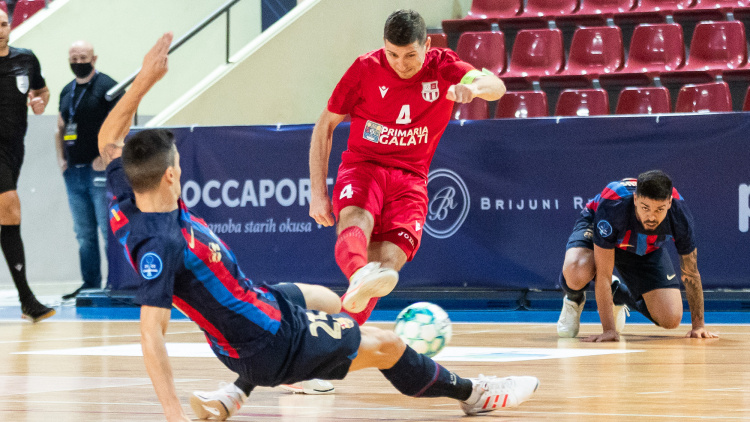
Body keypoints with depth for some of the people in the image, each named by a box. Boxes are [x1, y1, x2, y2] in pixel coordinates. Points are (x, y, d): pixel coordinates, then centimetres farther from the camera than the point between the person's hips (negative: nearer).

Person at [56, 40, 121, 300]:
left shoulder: (107, 87, -5)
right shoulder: (67, 92, 17)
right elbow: (60, 129, 27)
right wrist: (61, 158, 13)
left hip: (99, 171, -7)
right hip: (73, 172, 7)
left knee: (109, 230, -8)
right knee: (84, 234, 10)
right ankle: (90, 285, 15)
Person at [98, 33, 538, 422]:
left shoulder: (127, 204, -10)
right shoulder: (160, 243, -34)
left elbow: (110, 140, 7)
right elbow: (151, 334, -37)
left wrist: (145, 78, -3)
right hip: (270, 343, -9)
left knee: (327, 300, 38)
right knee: (387, 346, 8)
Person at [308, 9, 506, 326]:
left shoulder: (442, 67, 0)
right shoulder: (366, 69, -1)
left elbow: (496, 87, -15)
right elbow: (325, 126, 5)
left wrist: (474, 86, -41)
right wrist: (318, 193, -2)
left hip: (410, 179, 2)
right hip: (362, 166, -2)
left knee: (389, 260, -23)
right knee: (356, 222, -37)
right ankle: (359, 275, -67)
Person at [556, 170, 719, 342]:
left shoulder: (680, 216, -33)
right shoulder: (612, 207, -43)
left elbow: (690, 274, -15)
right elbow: (603, 274, -36)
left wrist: (698, 325, -10)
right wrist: (609, 330, -38)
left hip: (646, 249, 3)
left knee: (671, 319, -12)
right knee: (576, 275, -40)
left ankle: (619, 293, 20)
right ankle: (574, 300, 1)